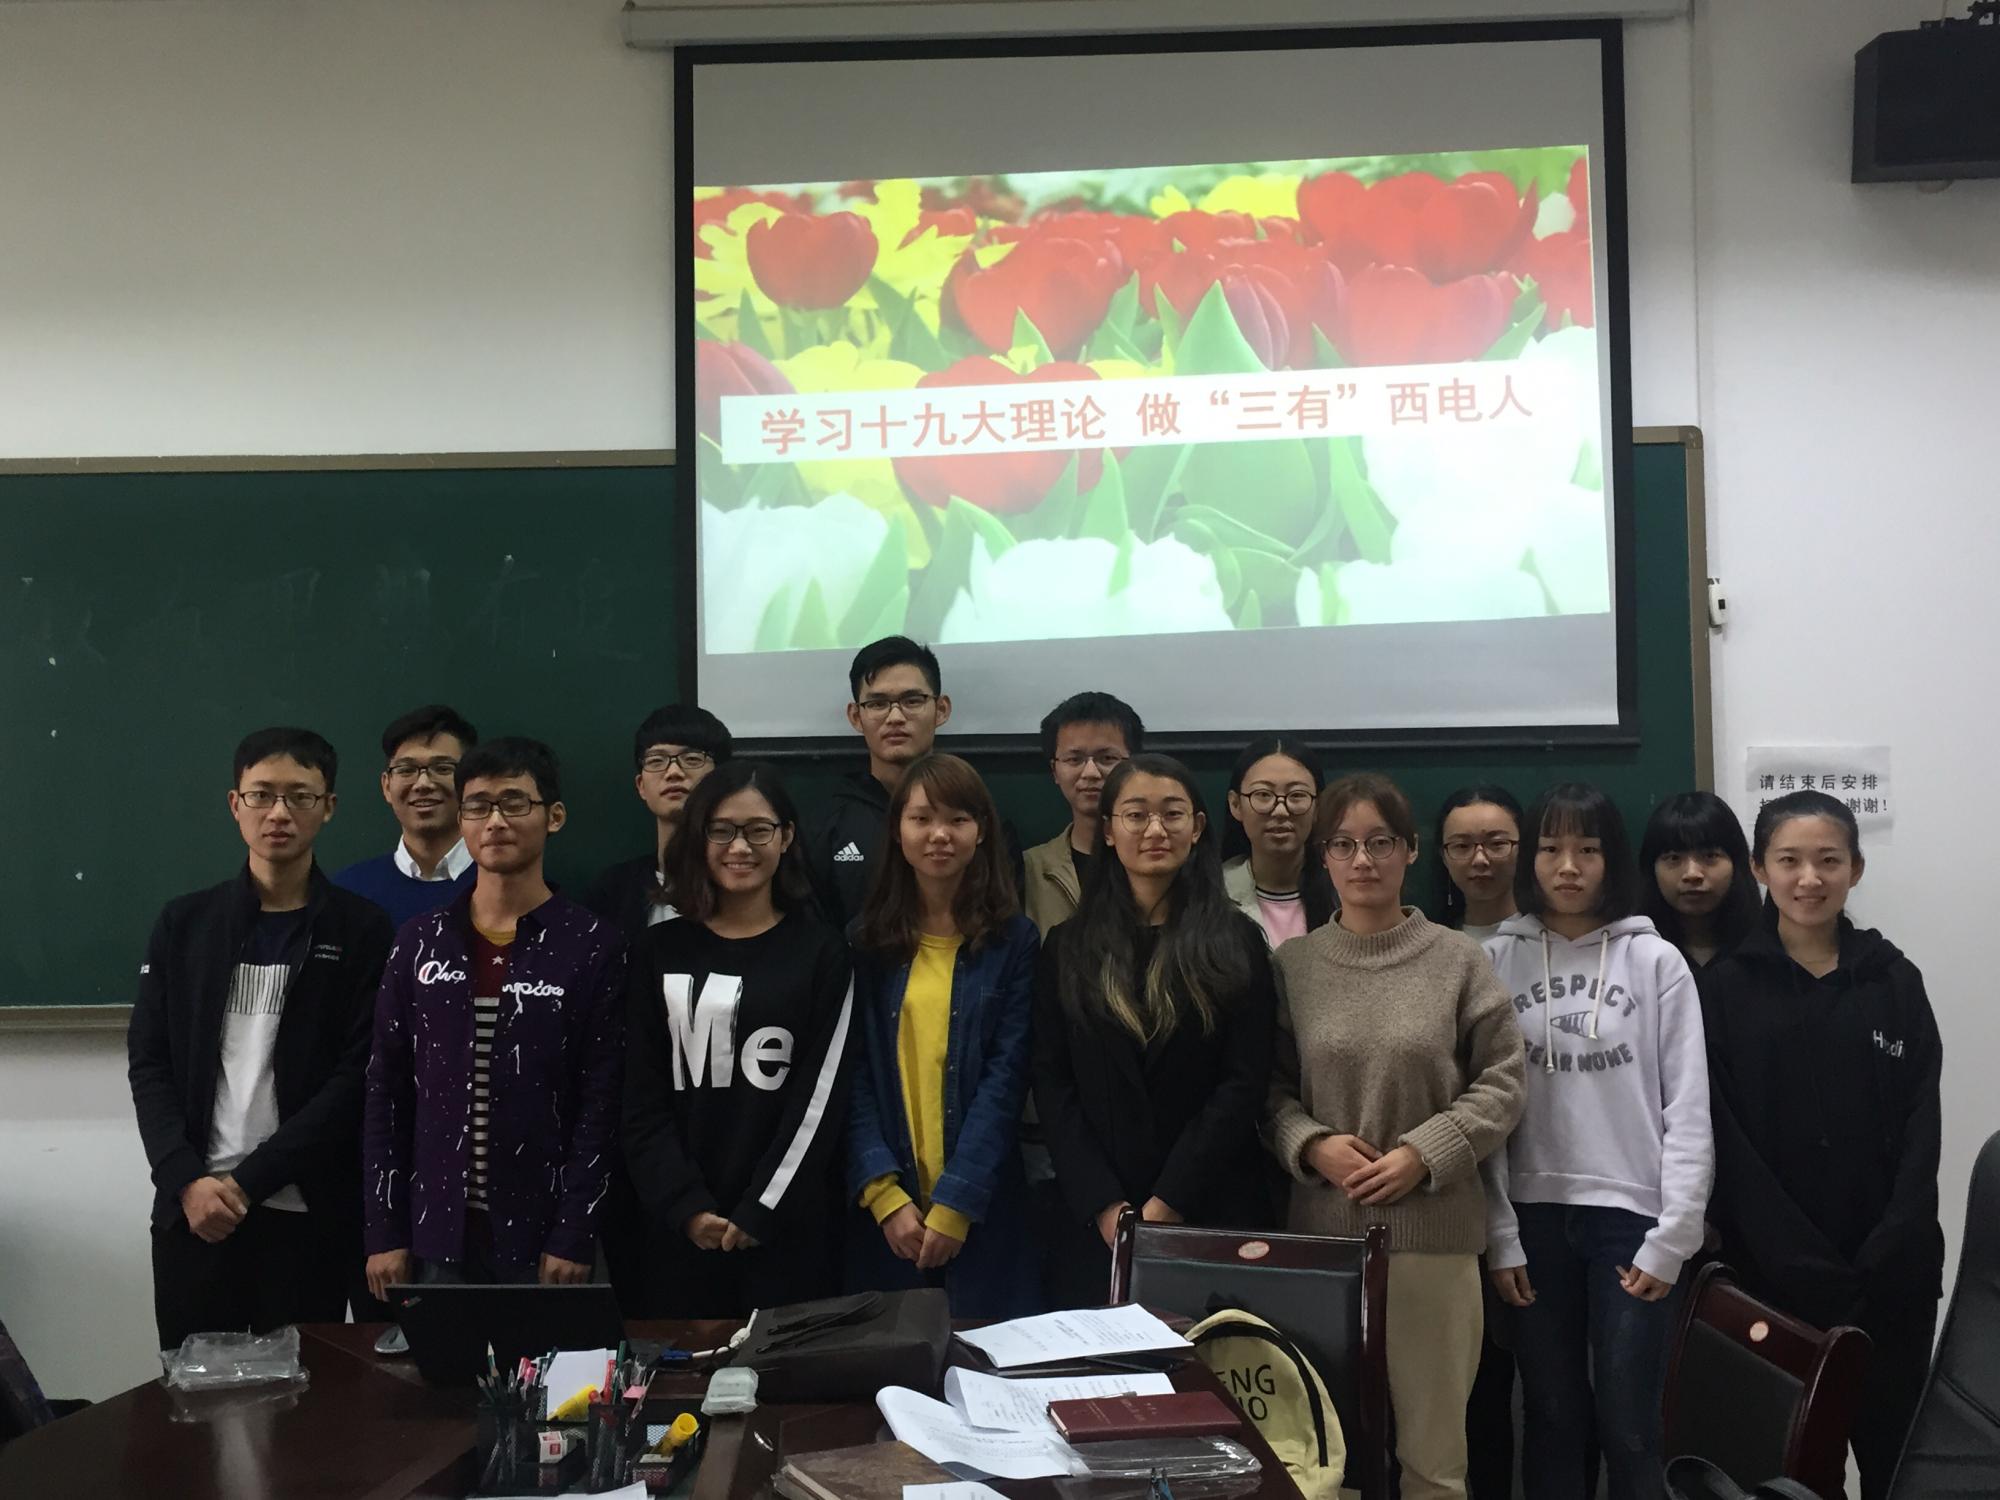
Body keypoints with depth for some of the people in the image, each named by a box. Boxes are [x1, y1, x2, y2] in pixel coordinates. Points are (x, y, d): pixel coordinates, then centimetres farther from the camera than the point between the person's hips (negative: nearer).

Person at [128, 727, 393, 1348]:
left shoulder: (360, 930, 0)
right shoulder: (184, 923, 9)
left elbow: (357, 1077, -5)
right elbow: (149, 1063, 5)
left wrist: (248, 1180, -11)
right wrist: (187, 1180, -9)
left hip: (309, 1214, -2)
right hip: (192, 1210, 2)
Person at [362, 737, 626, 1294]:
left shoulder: (593, 948, -3)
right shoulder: (419, 944, 6)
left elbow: (601, 1105, -6)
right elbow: (386, 1093, 6)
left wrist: (574, 1238, -11)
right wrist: (385, 1233, 1)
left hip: (542, 1236, -2)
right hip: (437, 1233, 3)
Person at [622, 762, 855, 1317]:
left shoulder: (821, 952, 3)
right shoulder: (658, 952, 8)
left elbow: (821, 1094, -3)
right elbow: (642, 1099, 4)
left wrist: (761, 1211, -10)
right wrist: (687, 1206, -7)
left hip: (789, 1226, -2)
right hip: (679, 1226, 2)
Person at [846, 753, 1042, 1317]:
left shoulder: (1014, 942, 1)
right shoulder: (866, 942, 5)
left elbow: (1006, 1080, -5)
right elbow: (854, 1077, 1)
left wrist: (953, 1204, -12)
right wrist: (885, 1193, -11)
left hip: (983, 1211, -1)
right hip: (886, 1210, 1)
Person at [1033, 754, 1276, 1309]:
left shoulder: (1236, 943, 2)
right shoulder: (1068, 947, 7)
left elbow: (1244, 1084, -4)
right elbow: (1052, 1086, 1)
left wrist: (1167, 1205, -11)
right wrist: (1106, 1208, -10)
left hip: (1214, 1212, -1)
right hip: (1097, 1224, 1)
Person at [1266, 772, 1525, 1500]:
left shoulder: (1458, 958, -2)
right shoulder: (1292, 964, 2)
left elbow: (1501, 1083, 0)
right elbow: (1269, 1088, 7)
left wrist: (1424, 1154, -11)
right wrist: (1312, 1145, -10)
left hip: (1435, 1229, -1)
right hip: (1323, 1228, 1)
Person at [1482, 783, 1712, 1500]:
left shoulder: (1656, 961, 0)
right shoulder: (1498, 960, 3)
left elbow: (1688, 1110, -1)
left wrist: (1671, 1238, -7)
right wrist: (1498, 1235, -3)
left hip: (1631, 1213, -1)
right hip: (1534, 1214, 1)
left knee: (1628, 1423, 1)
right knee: (1551, 1415, 9)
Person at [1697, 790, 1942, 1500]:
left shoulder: (1895, 980, 6)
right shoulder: (1722, 987, 0)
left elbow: (1921, 1126, 2)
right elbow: (1725, 1142, -5)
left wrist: (1883, 1258, -11)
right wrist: (1806, 1267, -13)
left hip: (1893, 1274, 2)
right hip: (1774, 1274, -1)